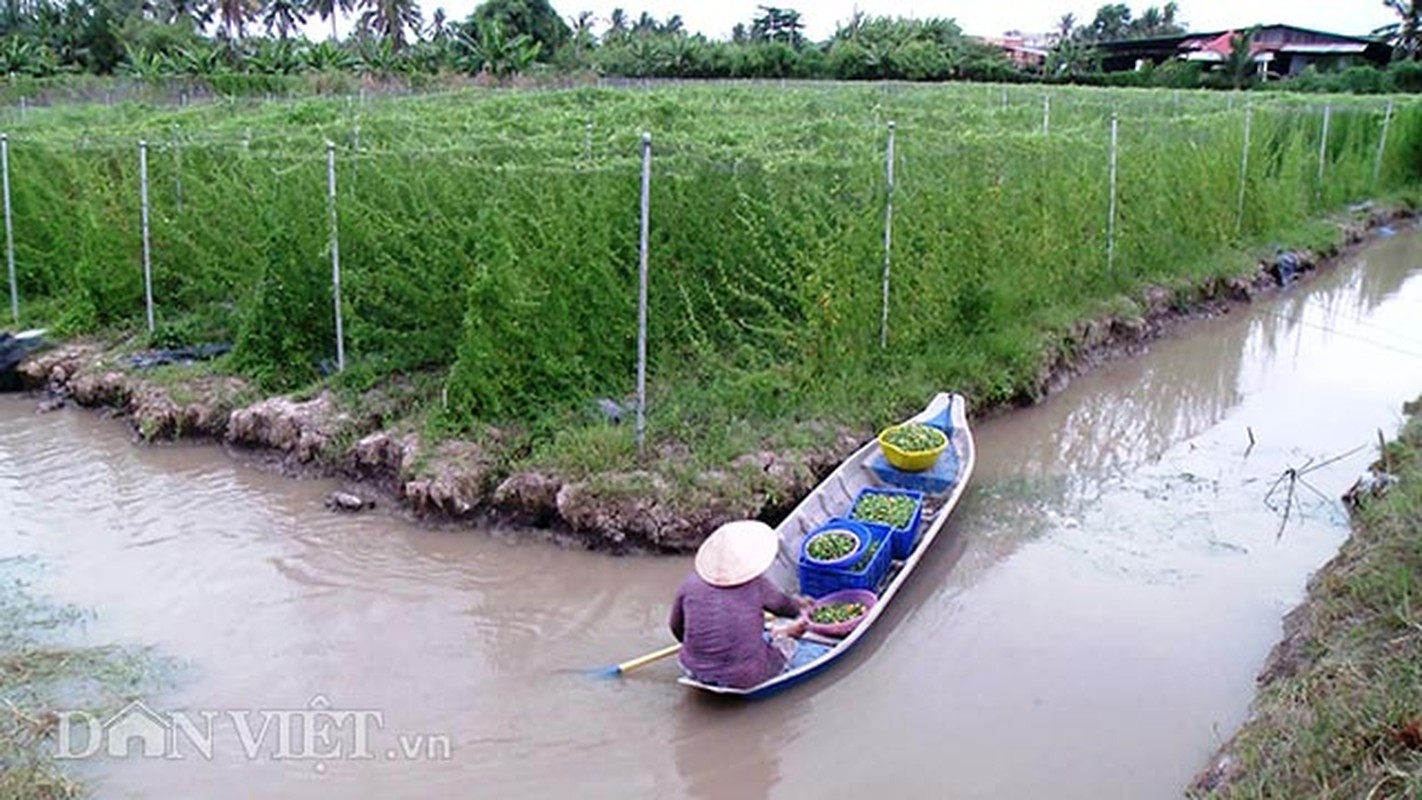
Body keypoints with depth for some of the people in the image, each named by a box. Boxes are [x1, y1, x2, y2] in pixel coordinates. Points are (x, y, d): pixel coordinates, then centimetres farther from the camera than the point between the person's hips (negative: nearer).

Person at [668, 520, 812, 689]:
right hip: (746, 678, -3)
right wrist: (799, 604, 30)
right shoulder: (756, 586, -16)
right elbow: (783, 606, 5)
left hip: (695, 670, 3)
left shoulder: (691, 584, -10)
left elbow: (677, 628, 4)